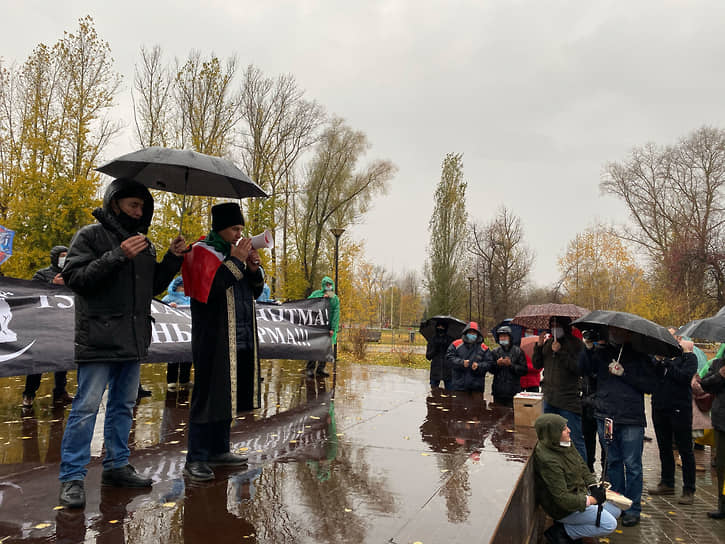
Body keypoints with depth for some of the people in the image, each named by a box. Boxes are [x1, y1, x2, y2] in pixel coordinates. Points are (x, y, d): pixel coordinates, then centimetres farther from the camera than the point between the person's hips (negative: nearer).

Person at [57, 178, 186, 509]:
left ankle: (117, 466, 25)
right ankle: (72, 478, 5)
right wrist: (118, 256, -21)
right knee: (86, 406, -4)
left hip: (134, 341, 7)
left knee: (124, 405, 13)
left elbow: (153, 286, 18)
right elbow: (75, 278, -13)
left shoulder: (143, 242, 17)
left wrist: (172, 259, 4)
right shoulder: (90, 236, -2)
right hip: (99, 339, -7)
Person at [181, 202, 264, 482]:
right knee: (208, 394, -6)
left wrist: (253, 268, -2)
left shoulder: (233, 251, 17)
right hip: (213, 339, -7)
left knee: (227, 394, 12)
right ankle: (195, 459, 0)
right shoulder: (201, 251, -5)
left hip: (239, 339, 8)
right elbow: (208, 289, -20)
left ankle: (219, 450, 22)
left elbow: (255, 291, 17)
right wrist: (234, 261, -19)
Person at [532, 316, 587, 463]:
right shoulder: (547, 342, 11)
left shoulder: (576, 344, -5)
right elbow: (537, 365, 9)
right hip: (549, 398, 6)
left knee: (575, 440, -5)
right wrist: (539, 346, -4)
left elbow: (578, 368, -17)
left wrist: (560, 352, -20)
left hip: (569, 400, -6)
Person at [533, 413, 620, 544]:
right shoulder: (548, 461, -34)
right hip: (564, 508, -10)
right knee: (610, 525, -11)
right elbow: (562, 499, -30)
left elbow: (582, 465, 11)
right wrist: (590, 500, -21)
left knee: (616, 512, 17)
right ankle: (561, 532, -4)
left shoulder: (564, 445, -6)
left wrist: (593, 485, -3)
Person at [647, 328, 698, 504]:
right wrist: (657, 360, -16)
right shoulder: (659, 354, 12)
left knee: (685, 450, 1)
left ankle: (689, 490, 10)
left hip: (680, 409, -5)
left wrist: (666, 362, -13)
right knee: (664, 448, 15)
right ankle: (667, 483, 27)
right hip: (660, 408, 5)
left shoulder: (688, 357, 0)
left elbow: (685, 377, -17)